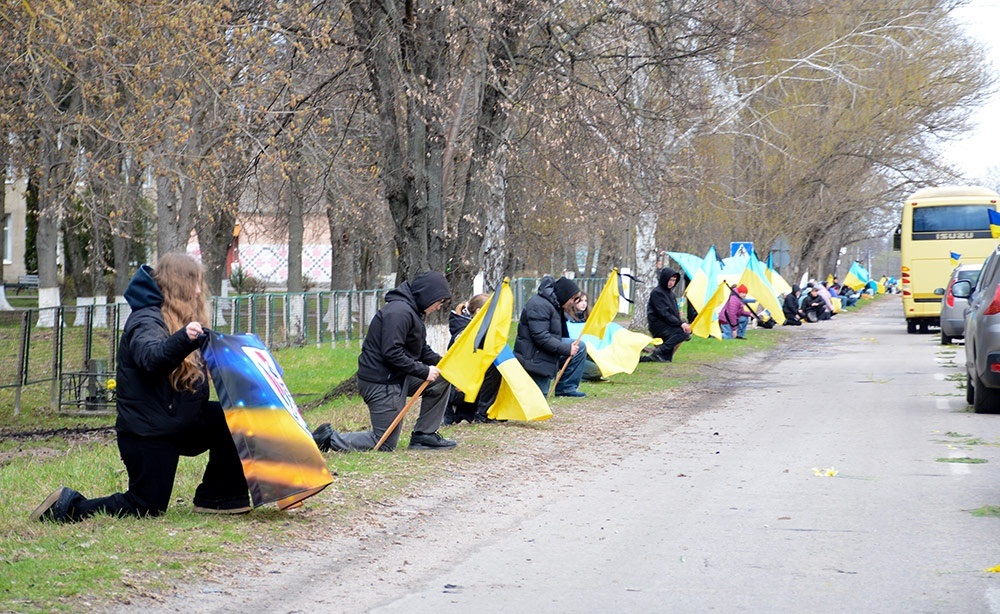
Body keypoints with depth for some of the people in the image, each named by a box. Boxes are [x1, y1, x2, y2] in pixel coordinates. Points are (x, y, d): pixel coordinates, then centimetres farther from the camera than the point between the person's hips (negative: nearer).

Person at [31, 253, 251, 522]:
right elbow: (151, 357, -38)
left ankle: (218, 498, 2)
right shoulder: (145, 321, -16)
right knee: (147, 507, -8)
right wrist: (183, 339, -55)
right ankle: (70, 506, 2)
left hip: (176, 426, 9)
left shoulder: (175, 321, 16)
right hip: (147, 434, -9)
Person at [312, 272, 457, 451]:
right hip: (380, 383, -10)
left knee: (442, 378, 9)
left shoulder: (411, 311, 14)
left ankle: (424, 435, 14)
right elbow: (391, 353, -26)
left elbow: (422, 351, 20)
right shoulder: (399, 312, -20)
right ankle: (329, 438, -1)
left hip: (397, 377, 10)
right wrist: (424, 371, -20)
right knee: (385, 444, -6)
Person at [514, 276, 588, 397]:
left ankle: (566, 387, 4)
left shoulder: (554, 304, 9)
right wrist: (566, 349, -24)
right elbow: (540, 336, -29)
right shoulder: (539, 306, -24)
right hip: (534, 357, -10)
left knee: (580, 347, 1)